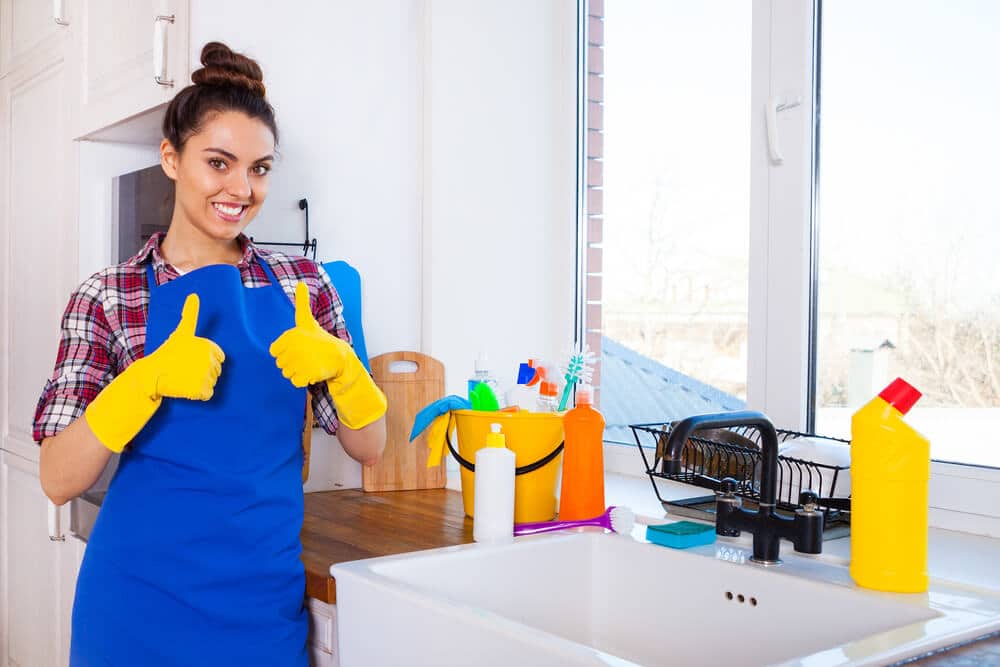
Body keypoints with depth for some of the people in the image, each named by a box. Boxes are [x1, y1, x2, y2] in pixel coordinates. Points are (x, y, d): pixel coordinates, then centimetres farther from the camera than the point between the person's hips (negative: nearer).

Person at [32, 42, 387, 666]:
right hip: (143, 597, -1)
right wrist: (148, 379, -25)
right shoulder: (108, 296, -4)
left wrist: (338, 364, -16)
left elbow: (368, 447, 2)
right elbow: (60, 480, -10)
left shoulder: (304, 283, 1)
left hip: (264, 598, 2)